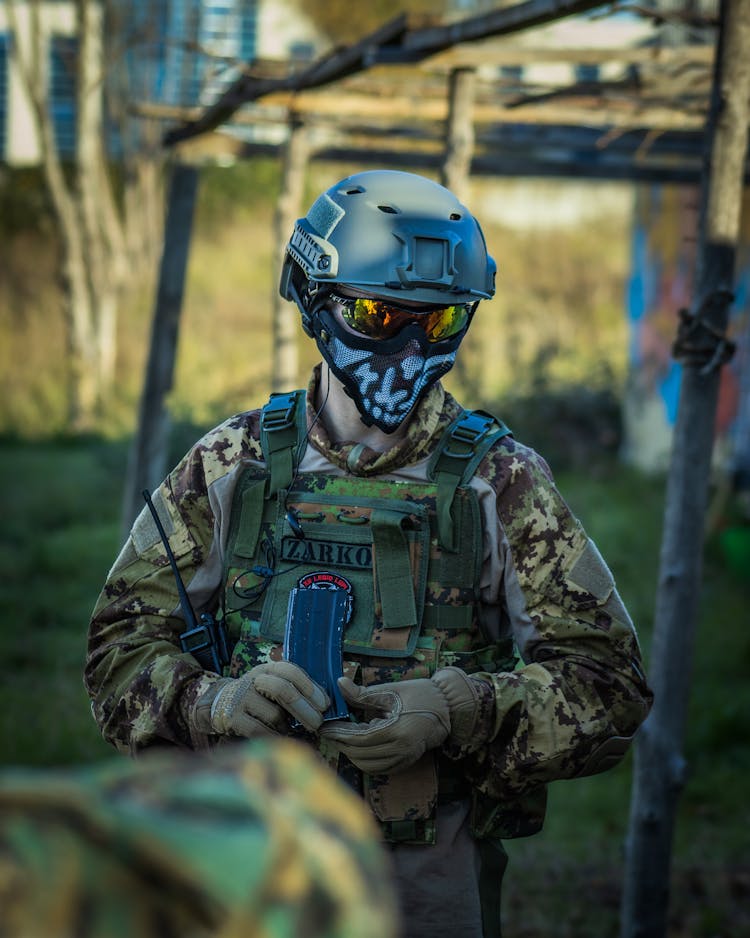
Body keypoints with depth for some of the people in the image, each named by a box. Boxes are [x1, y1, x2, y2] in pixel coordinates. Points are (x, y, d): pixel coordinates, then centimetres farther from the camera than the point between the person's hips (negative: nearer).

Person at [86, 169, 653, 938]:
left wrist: (458, 713, -23)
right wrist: (216, 701, -18)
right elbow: (123, 641, 3)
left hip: (431, 876, -1)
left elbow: (607, 684, -6)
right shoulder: (230, 466, 2)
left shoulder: (501, 483, -3)